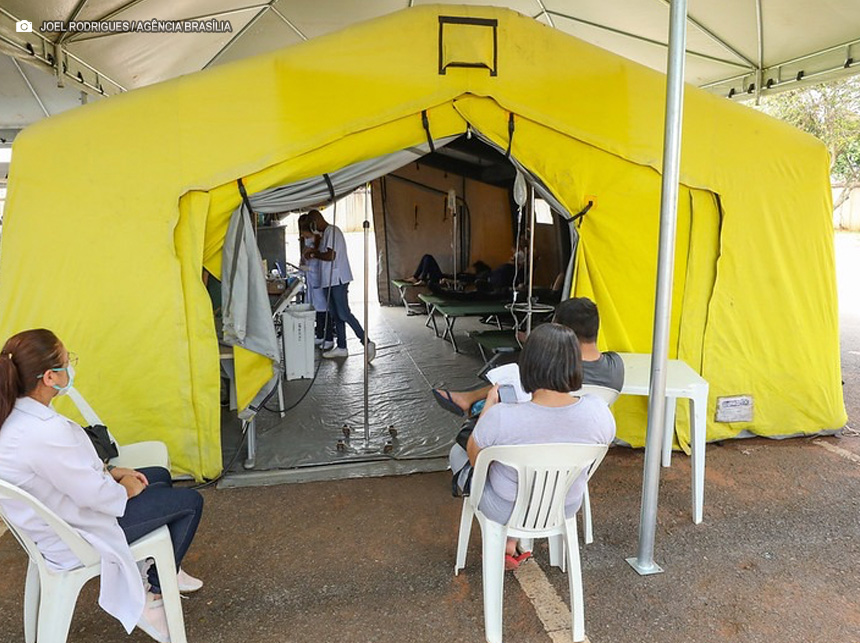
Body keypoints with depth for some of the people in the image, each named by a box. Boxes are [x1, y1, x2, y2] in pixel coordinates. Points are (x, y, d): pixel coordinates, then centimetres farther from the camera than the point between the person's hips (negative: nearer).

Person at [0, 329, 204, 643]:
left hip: (48, 518, 9)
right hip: (74, 539, -9)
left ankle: (160, 569, 36)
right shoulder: (46, 432, -38)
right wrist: (124, 488, -7)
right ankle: (151, 594, 17)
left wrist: (109, 471, 3)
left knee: (161, 476, 21)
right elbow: (93, 495, -27)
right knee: (190, 501, -1)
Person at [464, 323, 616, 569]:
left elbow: (474, 457, -14)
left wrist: (489, 404, -3)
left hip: (507, 510, -3)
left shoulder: (500, 418, -35)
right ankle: (511, 546, 40)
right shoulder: (599, 412, -26)